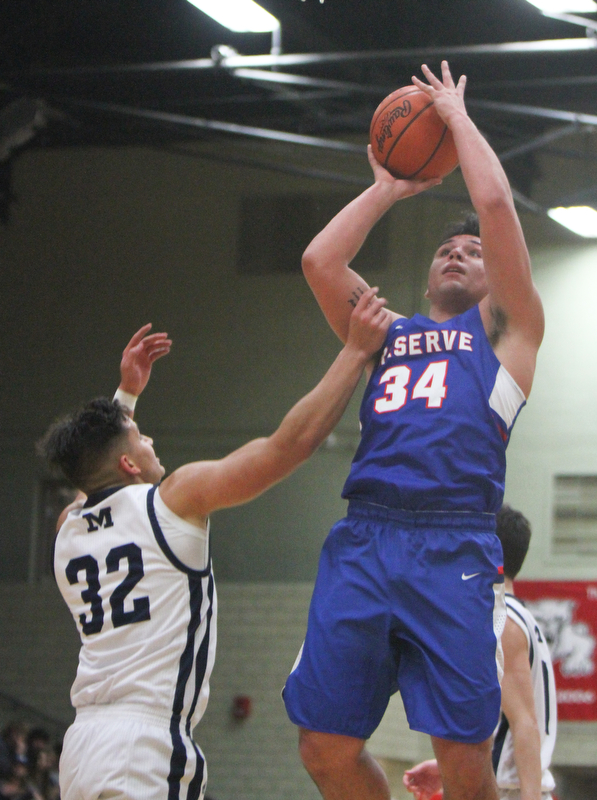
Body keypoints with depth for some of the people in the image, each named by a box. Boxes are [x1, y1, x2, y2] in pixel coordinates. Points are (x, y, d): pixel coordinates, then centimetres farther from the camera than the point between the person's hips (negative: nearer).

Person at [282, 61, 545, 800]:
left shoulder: (502, 328, 17)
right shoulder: (385, 333, 28)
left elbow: (494, 202, 6)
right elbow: (318, 260, 14)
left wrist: (456, 115, 18)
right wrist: (387, 190, 25)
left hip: (453, 549, -4)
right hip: (363, 540, 4)